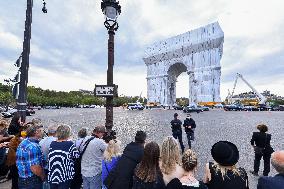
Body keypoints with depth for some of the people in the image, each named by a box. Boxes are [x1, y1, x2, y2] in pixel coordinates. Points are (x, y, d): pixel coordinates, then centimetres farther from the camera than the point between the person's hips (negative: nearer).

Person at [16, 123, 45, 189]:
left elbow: (24, 162, 15)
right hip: (32, 182, -9)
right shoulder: (33, 146, -27)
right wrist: (43, 177, -12)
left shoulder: (22, 143, 4)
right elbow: (35, 168, -29)